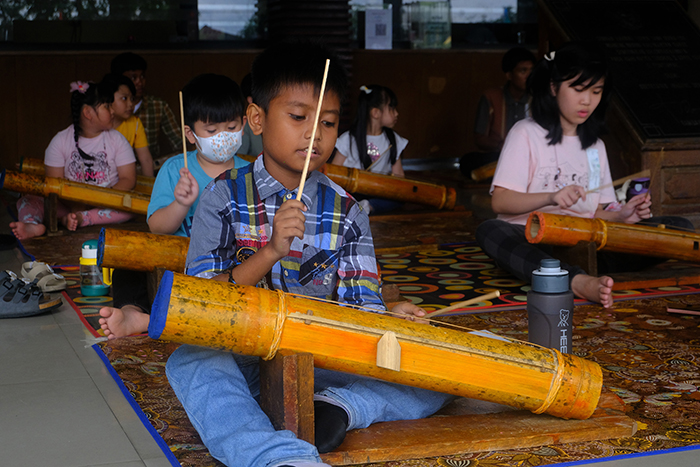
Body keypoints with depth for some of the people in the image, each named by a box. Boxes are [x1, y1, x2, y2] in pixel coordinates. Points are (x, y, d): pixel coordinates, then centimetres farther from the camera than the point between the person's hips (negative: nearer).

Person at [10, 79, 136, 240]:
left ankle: (81, 219, -42)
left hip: (107, 203, -1)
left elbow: (128, 179, -4)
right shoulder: (60, 140, 2)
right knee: (27, 200, -17)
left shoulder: (116, 139, 2)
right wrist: (74, 204, -22)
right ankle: (33, 225, -49)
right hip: (69, 203, 1)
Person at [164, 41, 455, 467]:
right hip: (243, 363, -2)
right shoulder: (226, 198, 1)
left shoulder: (347, 214, 6)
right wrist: (271, 252, -22)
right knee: (190, 363, -36)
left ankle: (341, 406, -32)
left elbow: (360, 307, 2)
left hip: (326, 365, 2)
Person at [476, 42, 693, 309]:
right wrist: (551, 197, -25)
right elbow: (499, 201, -9)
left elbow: (595, 213, 17)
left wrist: (621, 216, -5)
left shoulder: (595, 146, 21)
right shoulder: (526, 134, 3)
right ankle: (580, 282, -54)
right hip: (533, 243, -5)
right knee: (489, 231, -37)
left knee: (680, 227, -10)